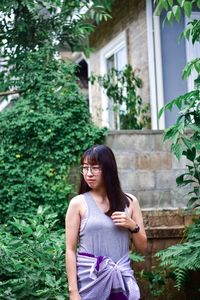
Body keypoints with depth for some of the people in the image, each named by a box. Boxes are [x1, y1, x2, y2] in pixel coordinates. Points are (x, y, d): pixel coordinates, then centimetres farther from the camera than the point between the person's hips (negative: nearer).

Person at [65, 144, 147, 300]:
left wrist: (133, 226, -9)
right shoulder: (78, 203, -3)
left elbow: (142, 246, 9)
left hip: (122, 278, 2)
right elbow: (70, 250, -5)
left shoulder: (129, 201, 5)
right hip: (89, 278, -2)